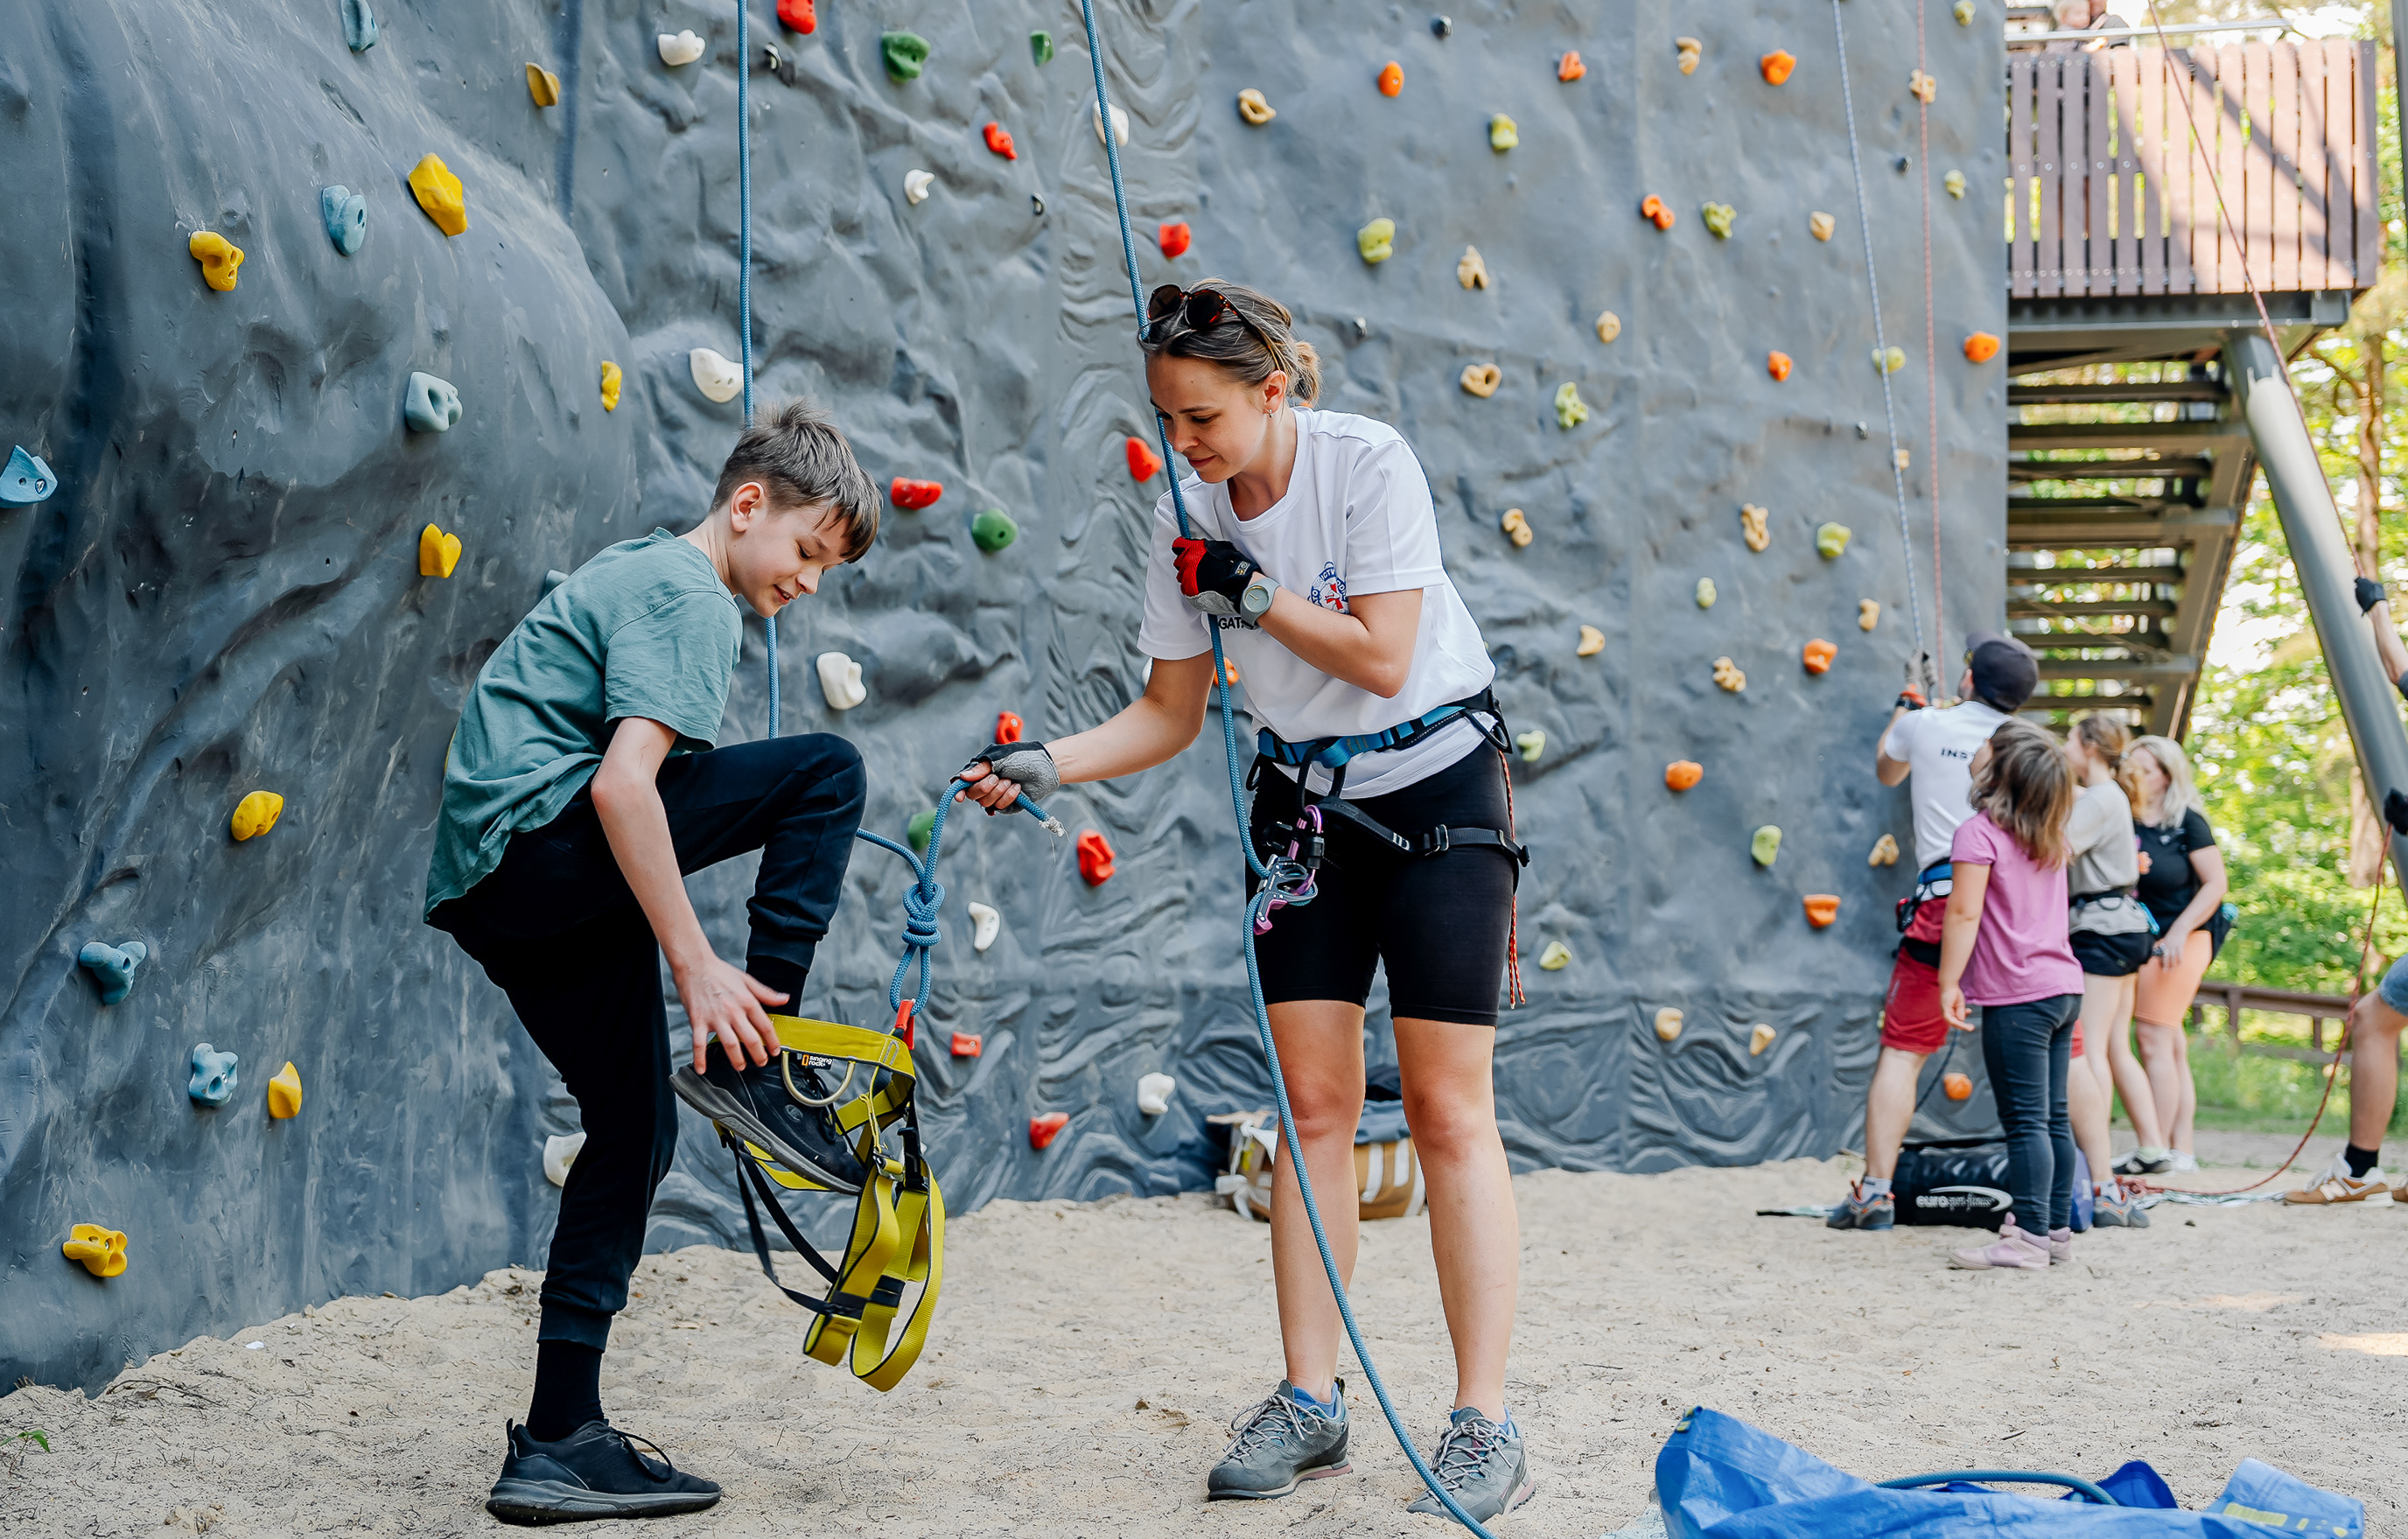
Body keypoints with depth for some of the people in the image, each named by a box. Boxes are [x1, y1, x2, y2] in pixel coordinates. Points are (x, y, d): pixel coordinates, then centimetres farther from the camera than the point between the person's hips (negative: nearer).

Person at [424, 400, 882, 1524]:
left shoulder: (638, 571, 24)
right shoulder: (691, 597, -9)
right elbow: (624, 783, -22)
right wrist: (697, 964, -22)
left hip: (490, 886, 10)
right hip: (538, 843, -10)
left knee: (634, 1132, 12)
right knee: (826, 768, -10)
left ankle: (560, 1442, 13)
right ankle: (763, 1072, -9)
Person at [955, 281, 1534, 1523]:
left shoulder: (1369, 465, -18)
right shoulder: (1187, 522, -5)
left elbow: (1382, 658, -22)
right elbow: (1169, 715, 0)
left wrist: (1252, 592, -21)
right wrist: (1043, 766, -14)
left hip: (1436, 783, -5)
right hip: (1303, 800, 5)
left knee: (1448, 1110, -6)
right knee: (1312, 1104, 2)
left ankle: (1484, 1423, -2)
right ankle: (1310, 1403, 9)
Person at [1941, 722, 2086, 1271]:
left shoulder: (1977, 832, -10)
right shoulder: (2051, 839, 13)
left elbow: (1964, 912, -16)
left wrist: (1949, 983, -13)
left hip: (2017, 998, -8)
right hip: (2065, 987, 8)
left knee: (2026, 1121, -8)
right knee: (2053, 1118, 12)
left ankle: (2028, 1237, -8)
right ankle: (2058, 1230, 17)